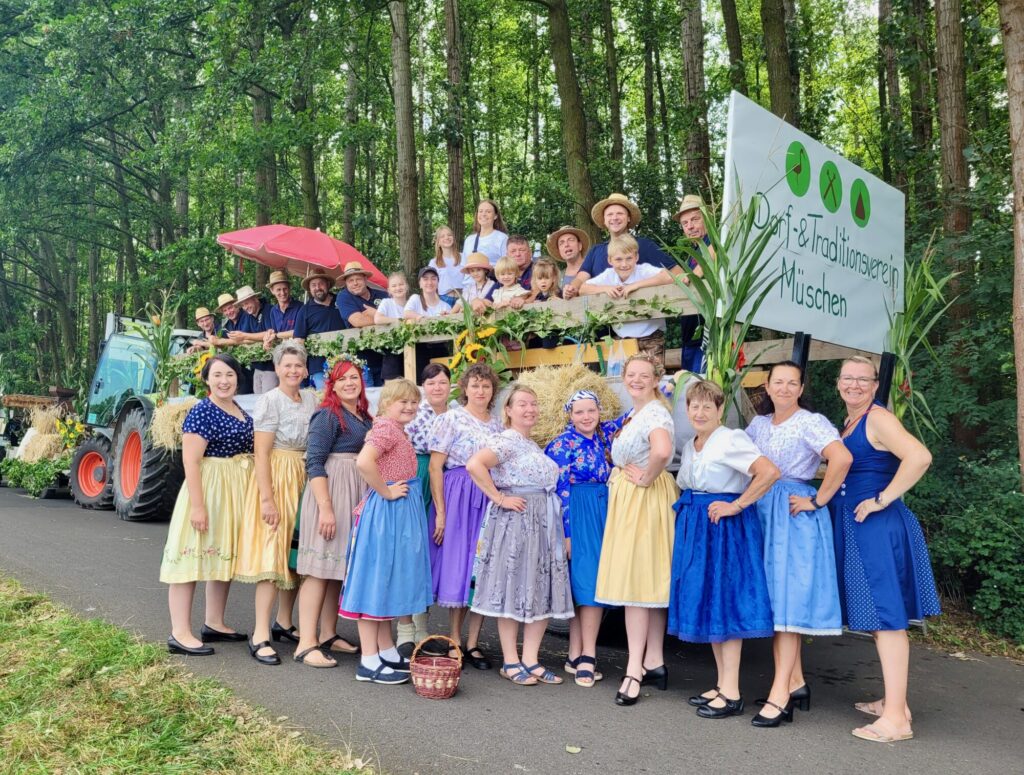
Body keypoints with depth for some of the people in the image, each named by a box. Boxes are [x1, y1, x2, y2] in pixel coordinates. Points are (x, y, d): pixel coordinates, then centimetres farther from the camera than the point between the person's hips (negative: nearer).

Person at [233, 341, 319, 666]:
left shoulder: (311, 399, 9)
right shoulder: (269, 401, -10)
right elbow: (262, 453, -15)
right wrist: (267, 498, -20)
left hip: (304, 480, 7)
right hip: (276, 478, -7)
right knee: (272, 555, -9)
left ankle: (283, 623, 25)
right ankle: (260, 636, -6)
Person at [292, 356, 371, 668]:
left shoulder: (365, 418, 14)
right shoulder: (327, 415, -9)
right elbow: (314, 463, -15)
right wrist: (326, 508, -22)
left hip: (358, 497, 8)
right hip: (330, 492, -8)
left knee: (339, 566, 12)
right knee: (320, 568, -8)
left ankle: (328, 634, 21)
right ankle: (306, 644, -6)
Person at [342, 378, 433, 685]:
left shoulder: (397, 430, 14)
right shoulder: (386, 427, -15)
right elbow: (364, 462, -31)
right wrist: (386, 492, -20)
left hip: (402, 511, 10)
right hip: (387, 510, -10)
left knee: (388, 579, 15)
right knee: (377, 578, -4)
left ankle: (387, 652, 26)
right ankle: (369, 662, 3)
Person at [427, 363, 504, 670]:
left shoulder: (497, 425, 14)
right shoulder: (451, 419, -2)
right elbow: (435, 467, -7)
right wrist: (440, 512, -12)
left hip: (490, 499, 5)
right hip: (458, 497, -5)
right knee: (457, 566, -1)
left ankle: (473, 643, 14)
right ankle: (455, 642, 10)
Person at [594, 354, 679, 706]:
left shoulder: (655, 413, -16)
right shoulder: (632, 414, 15)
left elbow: (662, 451, -36)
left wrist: (646, 478, -20)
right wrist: (624, 474, 10)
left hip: (645, 499, -10)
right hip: (627, 500, 10)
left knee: (635, 581, -8)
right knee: (649, 581, 12)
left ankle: (635, 670, -4)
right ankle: (654, 661, 20)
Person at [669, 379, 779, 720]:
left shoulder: (731, 440, -12)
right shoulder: (689, 447, 13)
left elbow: (769, 472, -25)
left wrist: (737, 505, -20)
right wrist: (688, 509, 10)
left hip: (725, 526, -9)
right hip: (695, 526, 9)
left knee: (725, 601, -5)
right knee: (705, 602, 11)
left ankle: (731, 693, 2)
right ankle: (722, 684, 21)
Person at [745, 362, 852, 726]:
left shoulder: (811, 423, -8)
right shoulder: (758, 423, 12)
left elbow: (842, 458, -23)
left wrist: (817, 501, -19)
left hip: (795, 517, -7)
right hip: (762, 515, 7)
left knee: (787, 598, -9)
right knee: (771, 601, 8)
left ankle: (780, 694, -7)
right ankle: (795, 683, 19)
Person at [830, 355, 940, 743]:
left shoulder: (878, 418, -12)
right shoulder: (850, 423, 16)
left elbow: (919, 457, -26)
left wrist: (882, 499, -22)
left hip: (878, 527, -10)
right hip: (855, 529, 10)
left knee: (885, 616, -8)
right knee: (877, 615, 15)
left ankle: (896, 718, -5)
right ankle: (893, 700, 26)